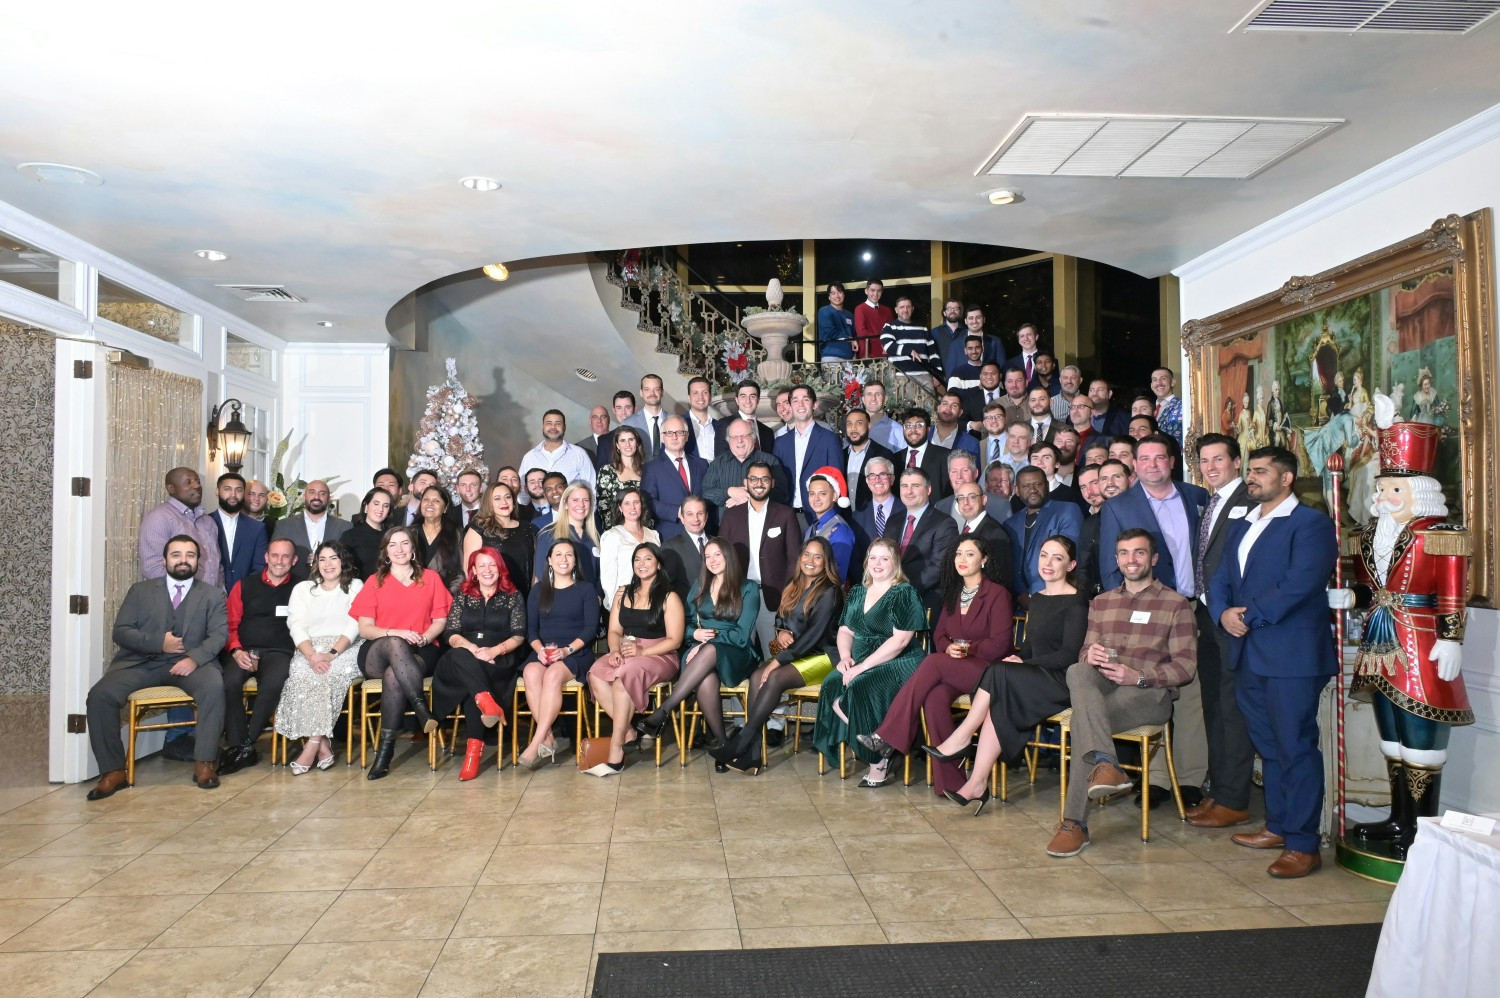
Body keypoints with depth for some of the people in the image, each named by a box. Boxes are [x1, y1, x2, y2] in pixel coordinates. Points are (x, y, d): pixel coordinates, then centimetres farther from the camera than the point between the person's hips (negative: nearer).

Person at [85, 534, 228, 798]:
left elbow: (219, 634, -1)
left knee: (214, 685, -33)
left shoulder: (213, 595, 12)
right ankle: (113, 771, -11)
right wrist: (159, 642, -10)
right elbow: (121, 632, 6)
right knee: (100, 694, -24)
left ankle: (204, 762, -23)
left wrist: (194, 658, -21)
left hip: (189, 663, -2)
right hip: (141, 663, 2)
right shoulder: (141, 590, 16)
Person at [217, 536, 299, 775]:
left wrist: (302, 651, -15)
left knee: (273, 684, -34)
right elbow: (230, 624, 11)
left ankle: (244, 745, -20)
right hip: (244, 651, 2)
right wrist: (236, 650, -6)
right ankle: (240, 747, -22)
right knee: (229, 682, -31)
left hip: (279, 652, -1)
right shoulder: (244, 586, 18)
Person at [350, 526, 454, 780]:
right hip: (377, 655, 0)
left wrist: (423, 638, -12)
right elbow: (365, 629, 4)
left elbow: (440, 621, 10)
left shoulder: (431, 578, 16)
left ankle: (386, 748, -34)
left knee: (394, 675, -36)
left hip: (420, 653, 0)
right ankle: (422, 709, -44)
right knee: (395, 644, -38)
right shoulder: (375, 581, 14)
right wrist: (396, 633, -14)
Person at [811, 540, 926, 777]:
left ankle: (877, 761, -18)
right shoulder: (857, 593, 17)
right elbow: (845, 630, 18)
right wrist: (845, 656, -4)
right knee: (832, 686, -24)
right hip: (859, 663, 6)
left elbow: (899, 640, -14)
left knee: (860, 687, -33)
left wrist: (864, 666, -18)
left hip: (897, 663, -6)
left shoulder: (905, 594, -5)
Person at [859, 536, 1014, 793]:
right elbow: (939, 634, 16)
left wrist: (967, 649, -14)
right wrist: (949, 648, -6)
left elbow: (999, 645, -7)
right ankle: (947, 779, -25)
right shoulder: (953, 593, 19)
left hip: (985, 669, -5)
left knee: (933, 663, -31)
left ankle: (886, 739, -30)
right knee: (935, 698, -30)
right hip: (951, 671, 5)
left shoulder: (998, 594, -1)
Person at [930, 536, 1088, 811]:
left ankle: (960, 740, -20)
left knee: (999, 674, -28)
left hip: (1060, 682, -6)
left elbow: (1068, 655, -12)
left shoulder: (1075, 603, -6)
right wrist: (1018, 658, -2)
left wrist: (1023, 663, -12)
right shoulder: (1037, 599, 19)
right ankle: (978, 784, -28)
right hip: (1033, 679, 6)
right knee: (998, 705, -25)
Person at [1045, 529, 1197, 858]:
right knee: (1077, 672, -34)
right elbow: (1087, 651, 18)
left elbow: (1186, 666, -2)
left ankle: (1075, 823, -31)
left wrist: (1139, 677, -19)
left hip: (1150, 694, -4)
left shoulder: (1176, 605, 6)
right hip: (1100, 687, 4)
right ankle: (1105, 763, -48)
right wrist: (1089, 655, -10)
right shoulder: (1101, 602, 22)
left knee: (1083, 719, -34)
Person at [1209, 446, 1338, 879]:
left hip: (1292, 655, -8)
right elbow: (1220, 578, 15)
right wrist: (1223, 612, -5)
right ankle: (1278, 826, 28)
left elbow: (1300, 583, -18)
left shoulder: (1311, 523, -7)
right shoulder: (1242, 525, 18)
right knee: (1268, 745, 16)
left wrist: (1250, 615, -15)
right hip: (1248, 653, 8)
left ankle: (1303, 844, 5)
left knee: (1296, 747, -3)